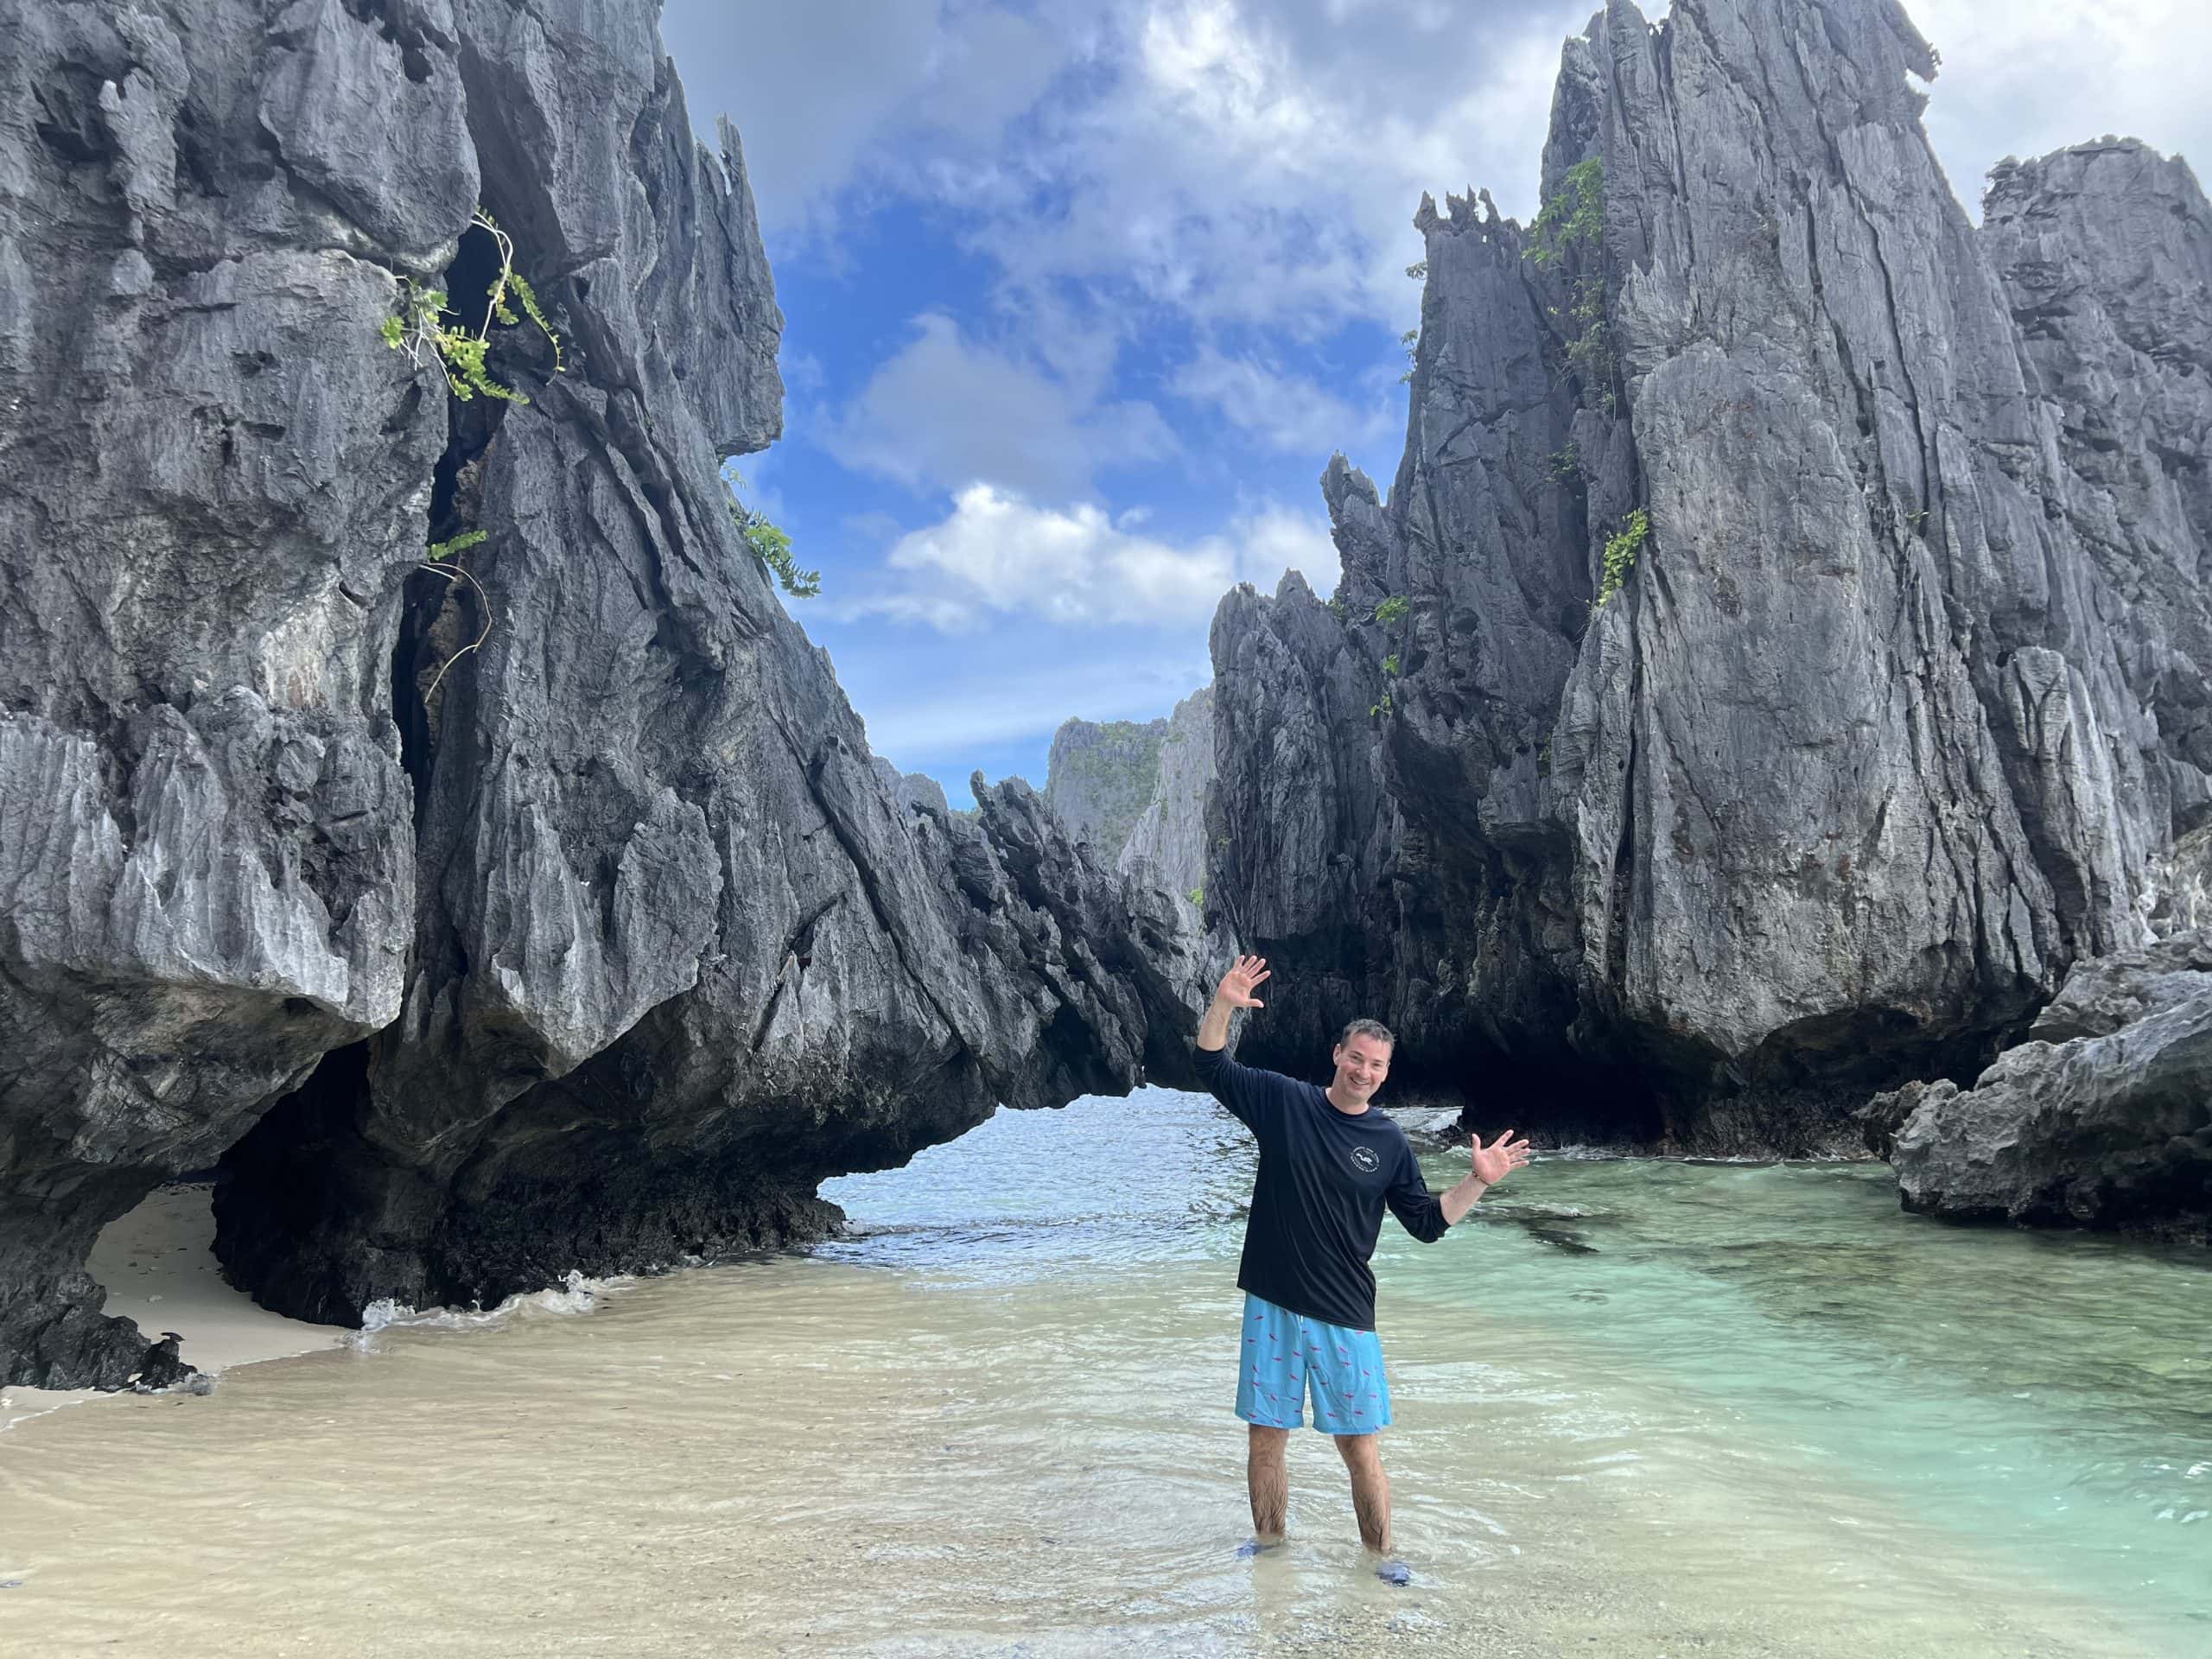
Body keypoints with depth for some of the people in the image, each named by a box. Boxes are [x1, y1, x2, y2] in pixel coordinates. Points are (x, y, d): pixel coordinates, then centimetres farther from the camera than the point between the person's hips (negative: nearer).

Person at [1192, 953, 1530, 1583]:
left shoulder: (1390, 1143, 1)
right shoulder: (1283, 1101, -2)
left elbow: (1428, 1223, 5)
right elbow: (1212, 1067, -1)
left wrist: (1479, 1181, -7)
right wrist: (1223, 1005, -15)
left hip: (1345, 1315, 0)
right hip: (1272, 1305, 0)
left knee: (1361, 1447, 4)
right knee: (1265, 1439, 10)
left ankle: (1380, 1553, 26)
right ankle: (1268, 1540, 32)